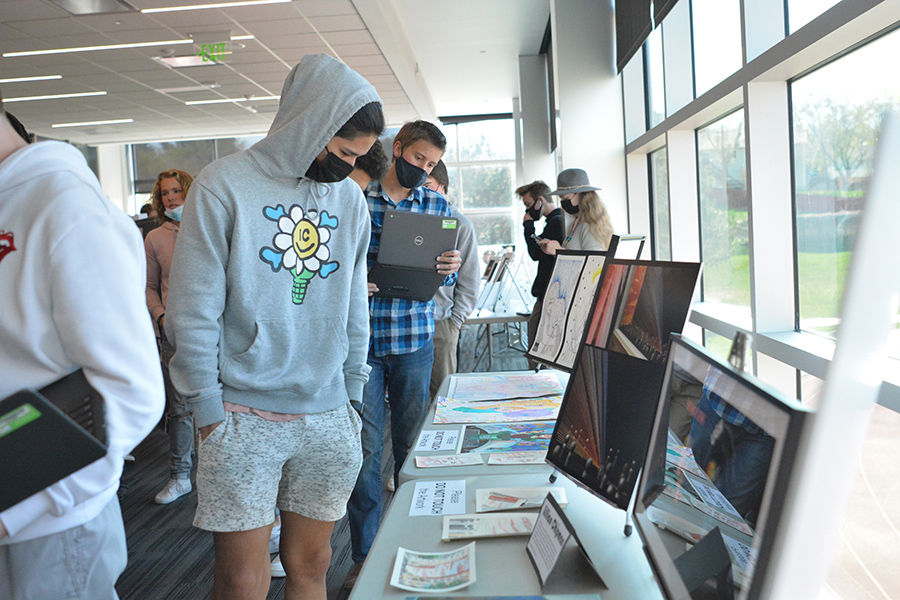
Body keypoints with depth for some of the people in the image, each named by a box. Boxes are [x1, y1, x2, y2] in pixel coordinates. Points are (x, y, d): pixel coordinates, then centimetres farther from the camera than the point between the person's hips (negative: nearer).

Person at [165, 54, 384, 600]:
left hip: (328, 417, 4)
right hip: (242, 418, -3)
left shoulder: (351, 198, 10)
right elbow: (194, 312, -5)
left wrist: (353, 396, 11)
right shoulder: (226, 185, -4)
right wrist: (209, 412, -6)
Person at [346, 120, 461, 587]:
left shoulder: (437, 206, 8)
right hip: (360, 340, -2)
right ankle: (365, 555, 17)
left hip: (414, 341, 2)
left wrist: (450, 267, -10)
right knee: (365, 447, 2)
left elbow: (446, 278, 13)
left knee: (411, 443, 11)